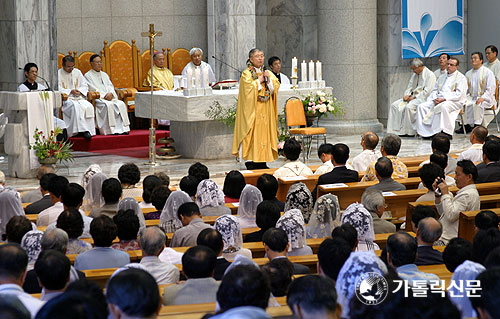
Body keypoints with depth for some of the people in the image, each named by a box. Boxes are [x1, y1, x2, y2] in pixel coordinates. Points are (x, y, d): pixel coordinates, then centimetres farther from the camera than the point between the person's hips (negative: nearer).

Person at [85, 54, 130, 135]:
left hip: (109, 97, 6)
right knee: (108, 105, -36)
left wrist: (110, 93, -9)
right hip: (97, 98, -6)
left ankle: (123, 128, -29)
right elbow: (93, 89, -6)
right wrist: (104, 95, -16)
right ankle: (111, 129, -38)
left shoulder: (104, 75, 26)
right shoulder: (88, 76, 6)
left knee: (121, 104, -23)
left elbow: (110, 86, 15)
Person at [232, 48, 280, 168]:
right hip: (252, 110, -5)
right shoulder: (246, 73, -2)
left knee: (265, 133, 3)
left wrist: (269, 79, -10)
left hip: (266, 111, 6)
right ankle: (251, 162, -7)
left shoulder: (268, 73, 16)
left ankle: (262, 161, 6)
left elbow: (276, 86, 6)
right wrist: (259, 80, -7)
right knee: (253, 134, -9)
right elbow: (249, 87, -17)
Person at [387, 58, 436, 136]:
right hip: (412, 97, 9)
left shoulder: (430, 75, -7)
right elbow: (410, 87, 21)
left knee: (409, 107, -35)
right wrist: (406, 95, -1)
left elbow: (427, 92, -14)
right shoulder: (414, 74, 18)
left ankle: (410, 132, -26)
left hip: (422, 98, -8)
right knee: (394, 105, -10)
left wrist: (414, 97, -17)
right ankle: (396, 130, -17)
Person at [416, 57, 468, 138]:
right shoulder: (442, 77, 25)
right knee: (421, 106, -14)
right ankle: (426, 132, -18)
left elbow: (458, 94, -10)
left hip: (454, 101, -7)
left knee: (443, 107, -40)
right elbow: (434, 90, 22)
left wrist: (444, 99, -18)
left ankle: (447, 132, -35)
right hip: (438, 100, 7)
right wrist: (435, 98, -2)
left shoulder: (461, 78, 2)